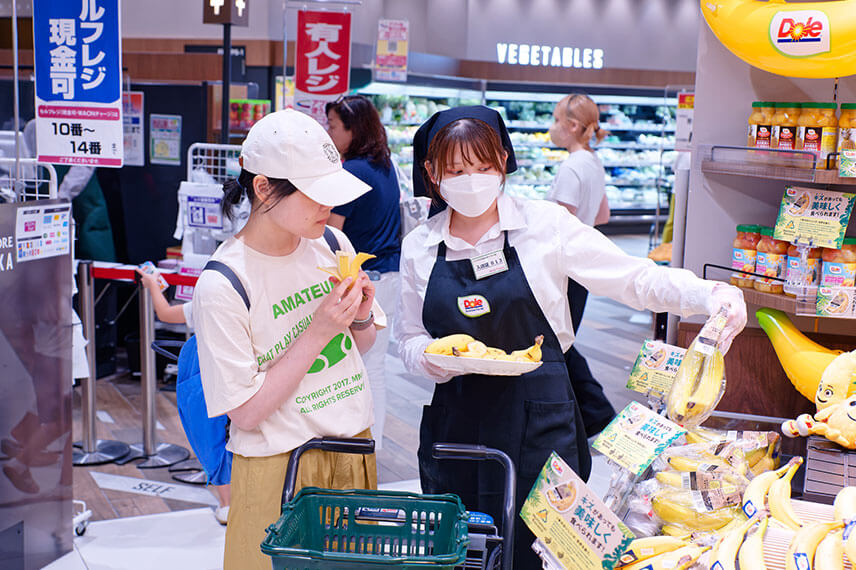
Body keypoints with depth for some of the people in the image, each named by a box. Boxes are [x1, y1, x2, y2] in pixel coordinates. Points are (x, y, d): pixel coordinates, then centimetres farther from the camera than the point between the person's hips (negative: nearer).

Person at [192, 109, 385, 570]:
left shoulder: (333, 244, -2)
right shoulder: (222, 286, -19)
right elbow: (245, 412, -18)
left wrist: (360, 318, -10)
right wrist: (318, 331, -23)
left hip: (354, 454, 6)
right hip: (279, 471, -6)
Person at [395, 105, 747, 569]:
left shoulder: (545, 223, -5)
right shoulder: (418, 247, 3)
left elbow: (637, 279, -5)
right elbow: (409, 340, 10)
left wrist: (711, 295, -20)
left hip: (538, 425, -2)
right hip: (456, 423, 3)